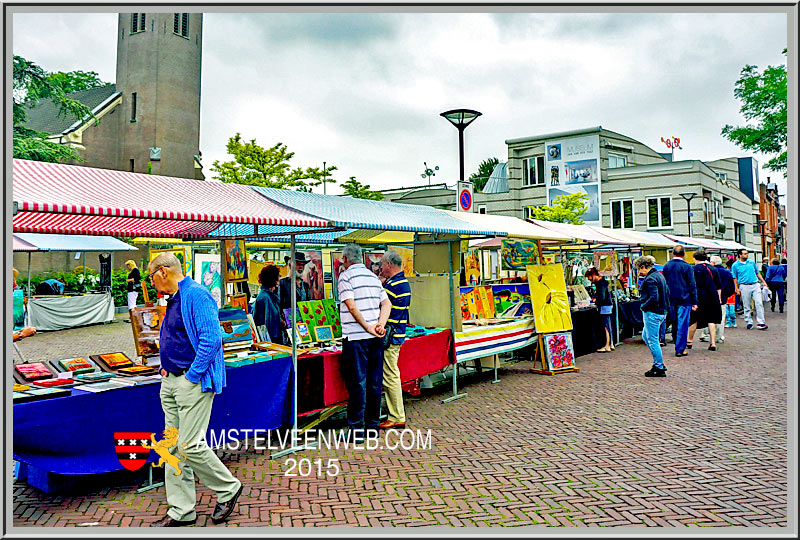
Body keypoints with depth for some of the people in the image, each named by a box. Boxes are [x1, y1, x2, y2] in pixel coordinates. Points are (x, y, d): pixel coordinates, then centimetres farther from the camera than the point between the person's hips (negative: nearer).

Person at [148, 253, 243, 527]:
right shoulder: (173, 299, 16)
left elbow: (211, 338, -23)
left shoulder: (196, 295, -15)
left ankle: (228, 488, 15)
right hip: (171, 382, 10)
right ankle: (181, 511, 22)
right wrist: (165, 368, 14)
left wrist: (191, 376, -20)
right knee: (173, 447, 11)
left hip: (194, 382, -10)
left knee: (190, 446, -8)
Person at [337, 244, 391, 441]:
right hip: (375, 338, 6)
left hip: (355, 338, -6)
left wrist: (367, 327, -12)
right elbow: (387, 303, 9)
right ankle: (373, 425, 20)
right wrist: (380, 325, -4)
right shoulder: (373, 276, 14)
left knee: (357, 384, -2)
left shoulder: (346, 276, -6)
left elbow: (352, 307, -16)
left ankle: (357, 430, 2)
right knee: (374, 383, 11)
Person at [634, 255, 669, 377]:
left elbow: (654, 298, -26)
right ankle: (658, 363, 23)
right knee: (645, 336, 20)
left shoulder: (650, 279, -19)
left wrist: (643, 307, -13)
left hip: (652, 313, -10)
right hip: (662, 311, 10)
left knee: (652, 340, -2)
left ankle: (659, 369, 5)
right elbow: (667, 293, 19)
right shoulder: (659, 275, 12)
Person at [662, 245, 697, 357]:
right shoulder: (687, 266, -9)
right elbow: (692, 285, -8)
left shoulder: (666, 266, 5)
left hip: (671, 300, 5)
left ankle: (678, 346, 25)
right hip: (684, 299, -5)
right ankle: (680, 349, 0)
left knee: (674, 324, 15)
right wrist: (694, 302, -3)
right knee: (682, 325, 0)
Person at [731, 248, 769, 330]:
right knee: (747, 306, 3)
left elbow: (757, 273, 19)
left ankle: (761, 322, -3)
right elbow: (735, 278, 3)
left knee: (759, 303, -5)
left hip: (755, 285, 3)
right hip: (744, 286, -2)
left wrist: (763, 281, 11)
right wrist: (736, 288, -4)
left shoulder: (752, 262, 12)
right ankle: (749, 322, 15)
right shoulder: (735, 265, 1)